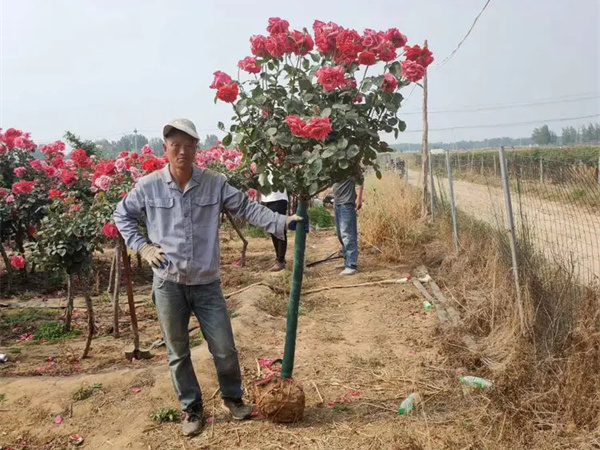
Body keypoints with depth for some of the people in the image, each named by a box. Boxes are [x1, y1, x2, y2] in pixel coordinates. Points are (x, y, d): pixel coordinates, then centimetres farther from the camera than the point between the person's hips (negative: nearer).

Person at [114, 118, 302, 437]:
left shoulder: (215, 183, -4)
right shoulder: (148, 186, -3)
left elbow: (246, 208, -6)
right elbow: (121, 215, 11)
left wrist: (282, 222, -18)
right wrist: (142, 247, 0)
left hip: (206, 284, 0)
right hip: (168, 284, 0)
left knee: (224, 349, 8)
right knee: (178, 353, 13)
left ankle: (233, 398, 35)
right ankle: (192, 408, 33)